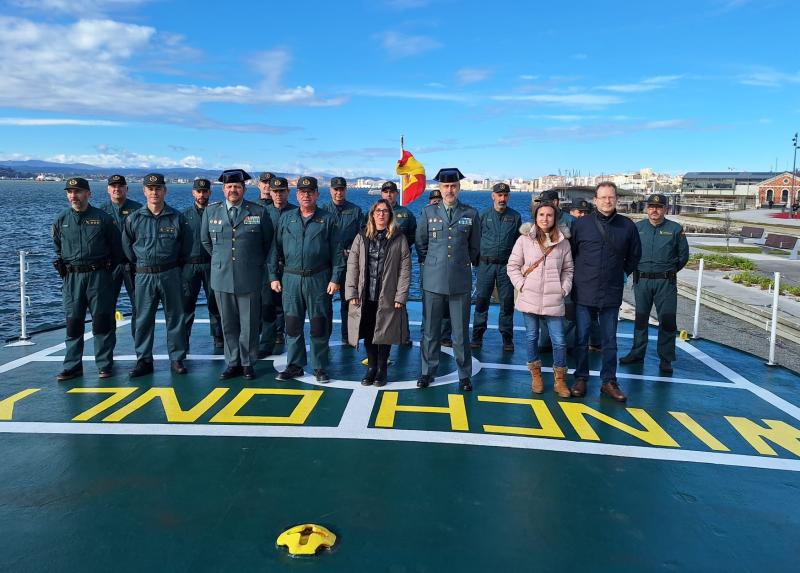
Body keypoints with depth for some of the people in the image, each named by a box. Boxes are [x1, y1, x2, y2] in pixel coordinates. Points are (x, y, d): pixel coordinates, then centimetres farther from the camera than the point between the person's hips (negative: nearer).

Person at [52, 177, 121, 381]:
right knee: (73, 322, 5)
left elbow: (116, 248, 6)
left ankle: (104, 365, 10)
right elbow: (58, 247, 21)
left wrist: (106, 268, 6)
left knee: (102, 321, 1)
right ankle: (72, 366, 13)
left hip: (99, 276, -2)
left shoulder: (103, 218, -1)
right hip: (72, 278, 3)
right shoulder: (61, 219, 6)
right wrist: (64, 267, 14)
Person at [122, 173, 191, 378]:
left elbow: (186, 246, 10)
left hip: (170, 274, -1)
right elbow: (127, 247, 13)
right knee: (143, 320, 5)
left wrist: (175, 264, 10)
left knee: (175, 318, 5)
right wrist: (141, 263, 13)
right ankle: (143, 361, 16)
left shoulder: (177, 218, 0)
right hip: (144, 276, 1)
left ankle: (177, 359, 15)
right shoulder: (134, 219, 2)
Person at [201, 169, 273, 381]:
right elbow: (205, 240, 19)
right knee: (228, 324, 9)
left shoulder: (259, 212, 0)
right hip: (222, 276, 2)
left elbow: (268, 242, 10)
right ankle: (232, 363, 20)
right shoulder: (211, 211, 5)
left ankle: (248, 363, 17)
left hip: (250, 278, -2)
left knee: (250, 324, 4)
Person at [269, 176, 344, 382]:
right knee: (292, 324, 7)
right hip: (291, 279, 2)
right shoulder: (286, 219, 10)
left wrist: (335, 279, -7)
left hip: (319, 280, -2)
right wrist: (273, 276, 4)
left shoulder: (327, 219, 3)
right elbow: (276, 249, 10)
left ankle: (320, 367, 14)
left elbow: (337, 252, 0)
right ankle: (294, 365, 20)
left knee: (319, 325, 3)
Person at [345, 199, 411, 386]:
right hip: (365, 296, 2)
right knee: (368, 334, 9)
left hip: (387, 298, -2)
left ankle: (382, 369, 21)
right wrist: (351, 293, -4)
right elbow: (352, 266, 4)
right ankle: (371, 368, 24)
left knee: (384, 334, 6)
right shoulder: (361, 238, 7)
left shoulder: (399, 239, 0)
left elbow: (405, 269, -3)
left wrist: (401, 296, -9)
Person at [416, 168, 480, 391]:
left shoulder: (471, 214, 4)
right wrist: (429, 263, 10)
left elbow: (475, 247, 14)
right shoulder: (428, 212, 4)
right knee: (430, 330, 9)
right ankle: (428, 371, 22)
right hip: (433, 280, 1)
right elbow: (420, 243, 13)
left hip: (461, 281, 0)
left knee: (461, 331, 5)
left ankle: (464, 375, 18)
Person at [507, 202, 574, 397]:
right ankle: (536, 375, 26)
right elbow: (513, 266, 3)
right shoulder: (524, 240, 1)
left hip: (554, 301, 0)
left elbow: (568, 269, 11)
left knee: (559, 341, -1)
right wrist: (522, 285, -6)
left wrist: (564, 289, 0)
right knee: (532, 337, 10)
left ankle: (560, 380, 13)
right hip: (530, 299, 0)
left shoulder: (563, 243, 5)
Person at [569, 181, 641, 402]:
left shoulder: (627, 226, 1)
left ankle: (609, 382, 20)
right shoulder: (581, 224, -3)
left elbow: (634, 255, 15)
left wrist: (623, 273, 12)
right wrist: (577, 276, 8)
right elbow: (569, 253, 7)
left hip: (611, 294, 1)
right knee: (581, 339, 7)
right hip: (584, 292, -1)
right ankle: (580, 378, 19)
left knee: (610, 341, 9)